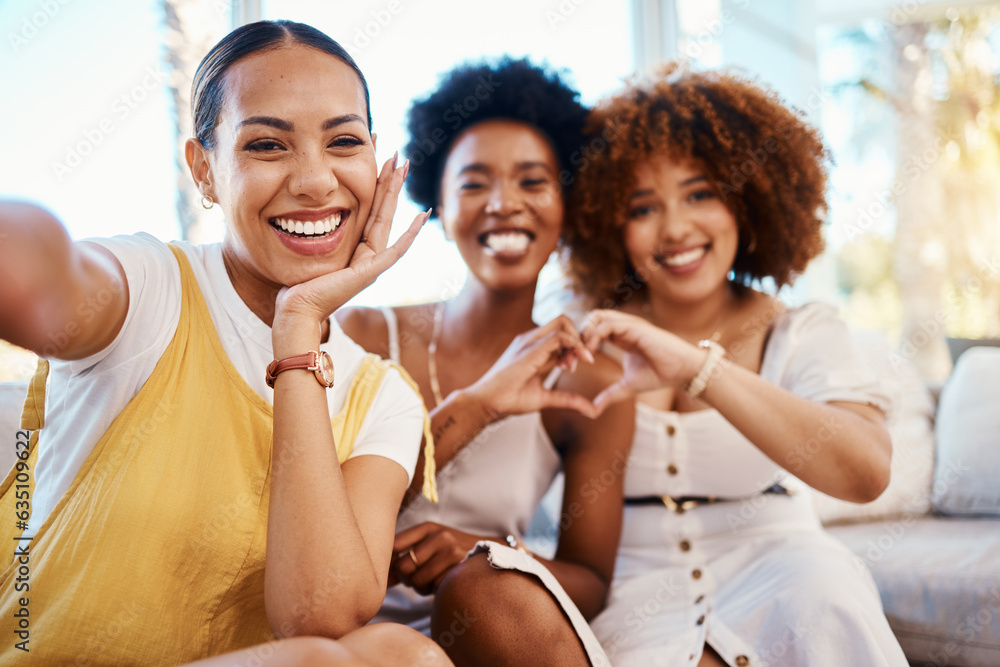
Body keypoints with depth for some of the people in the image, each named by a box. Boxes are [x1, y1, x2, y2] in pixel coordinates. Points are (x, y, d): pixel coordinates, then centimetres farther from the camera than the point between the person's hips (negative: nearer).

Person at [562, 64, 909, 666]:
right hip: (642, 595, 1)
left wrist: (699, 367, -31)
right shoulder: (588, 347, 2)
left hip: (773, 578, 0)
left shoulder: (802, 334, -1)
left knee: (821, 582, -32)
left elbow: (868, 473, -21)